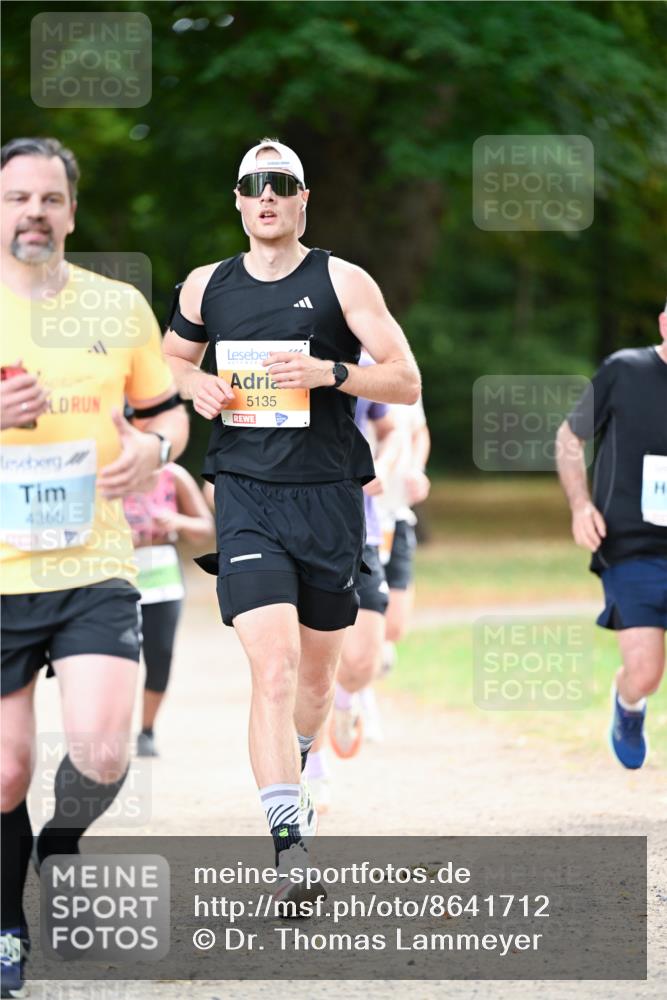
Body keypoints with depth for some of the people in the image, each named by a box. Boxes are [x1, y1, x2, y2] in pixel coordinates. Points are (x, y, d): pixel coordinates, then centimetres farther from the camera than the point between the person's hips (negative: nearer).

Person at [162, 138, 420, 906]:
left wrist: (330, 372, -19)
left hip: (328, 496, 1)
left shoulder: (342, 281, 0)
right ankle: (288, 848, -23)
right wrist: (196, 387, 2)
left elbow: (406, 382, -3)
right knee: (273, 665, -17)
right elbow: (173, 358, 25)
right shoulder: (207, 287, 7)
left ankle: (297, 763, 48)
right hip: (246, 497, -1)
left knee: (317, 670, 15)